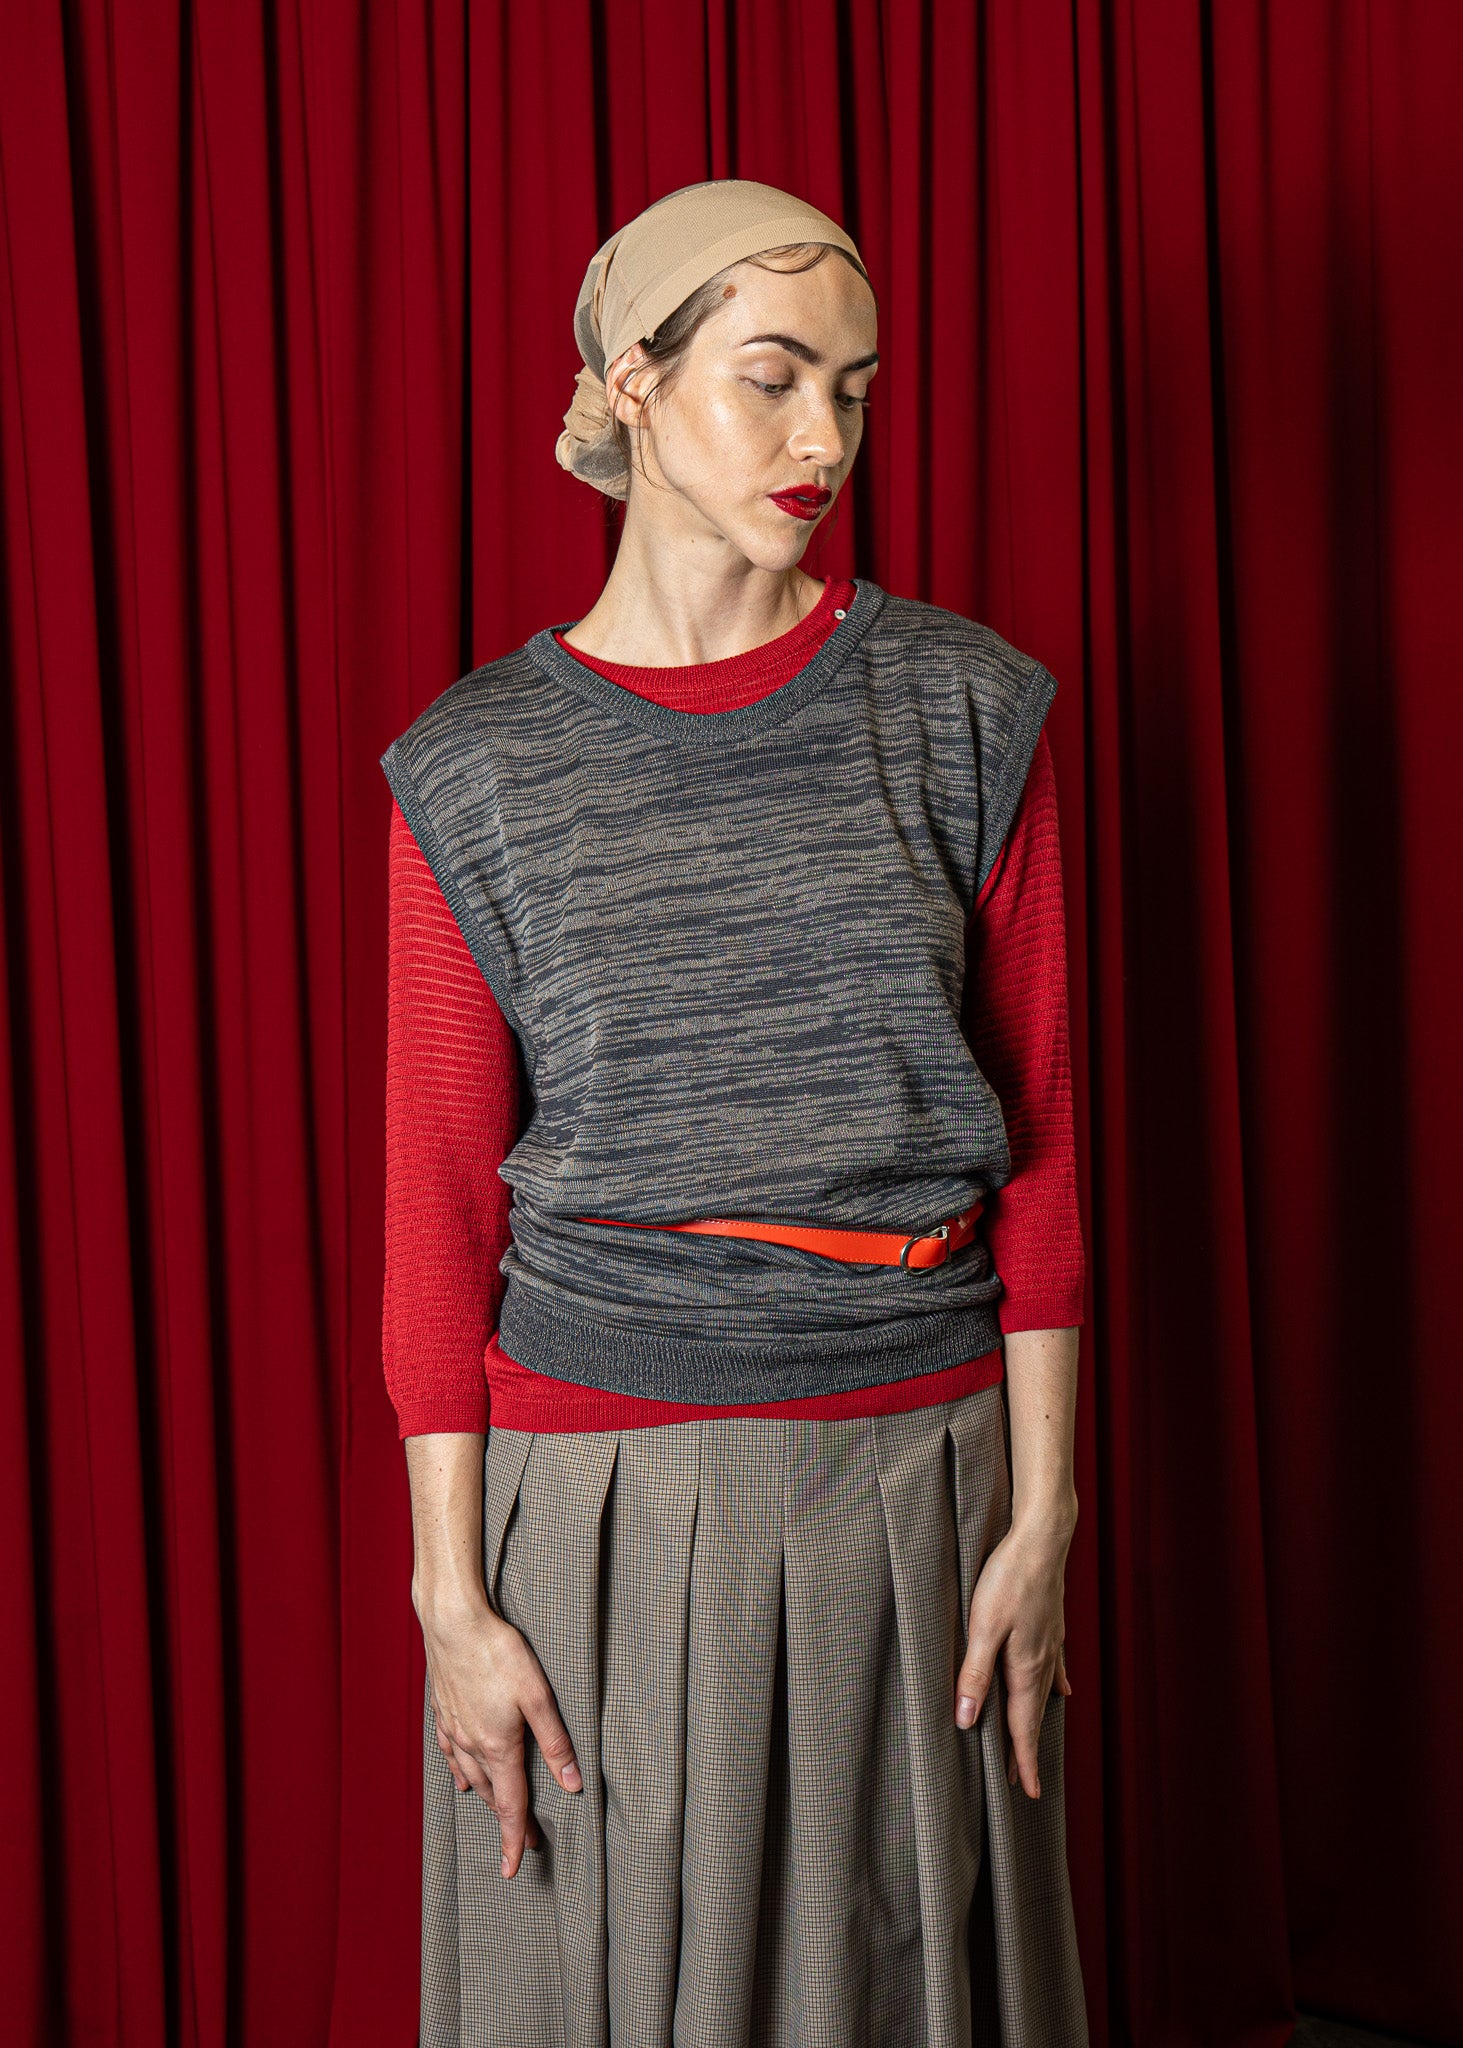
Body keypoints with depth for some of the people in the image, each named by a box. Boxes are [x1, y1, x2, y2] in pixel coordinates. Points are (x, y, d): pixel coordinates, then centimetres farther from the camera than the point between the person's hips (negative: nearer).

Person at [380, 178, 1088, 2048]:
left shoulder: (967, 714, -1)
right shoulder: (474, 769, -3)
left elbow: (1037, 1144, 1)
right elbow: (434, 1213, -3)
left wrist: (1042, 1510, -1)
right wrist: (451, 1592, -4)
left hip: (911, 1473, 1)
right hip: (599, 1492, -1)